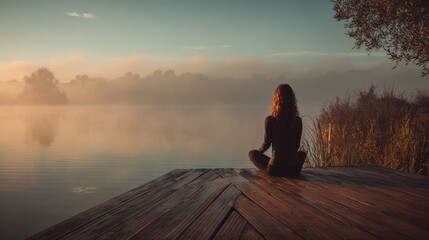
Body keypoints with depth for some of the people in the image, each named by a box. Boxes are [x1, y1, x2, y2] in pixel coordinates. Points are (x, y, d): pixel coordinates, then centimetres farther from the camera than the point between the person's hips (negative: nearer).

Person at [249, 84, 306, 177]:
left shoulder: (270, 120, -9)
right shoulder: (298, 120, -2)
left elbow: (266, 144, -2)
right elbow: (297, 145, 8)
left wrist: (259, 151, 21)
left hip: (274, 169, -2)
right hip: (294, 169, 2)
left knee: (252, 153, 25)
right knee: (302, 153, 37)